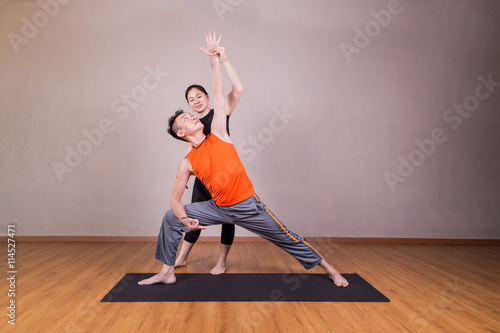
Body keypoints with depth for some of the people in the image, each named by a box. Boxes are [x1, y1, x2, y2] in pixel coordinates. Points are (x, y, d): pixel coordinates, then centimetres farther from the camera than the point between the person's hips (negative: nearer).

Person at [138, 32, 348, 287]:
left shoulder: (217, 134, -6)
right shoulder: (187, 163, -3)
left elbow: (218, 95, -7)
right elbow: (175, 198, 1)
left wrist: (215, 59, -9)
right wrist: (185, 219, -18)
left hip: (248, 206, -2)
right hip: (219, 208, 2)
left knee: (287, 239, 5)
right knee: (171, 218, -2)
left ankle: (330, 270, 23)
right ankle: (167, 272, 13)